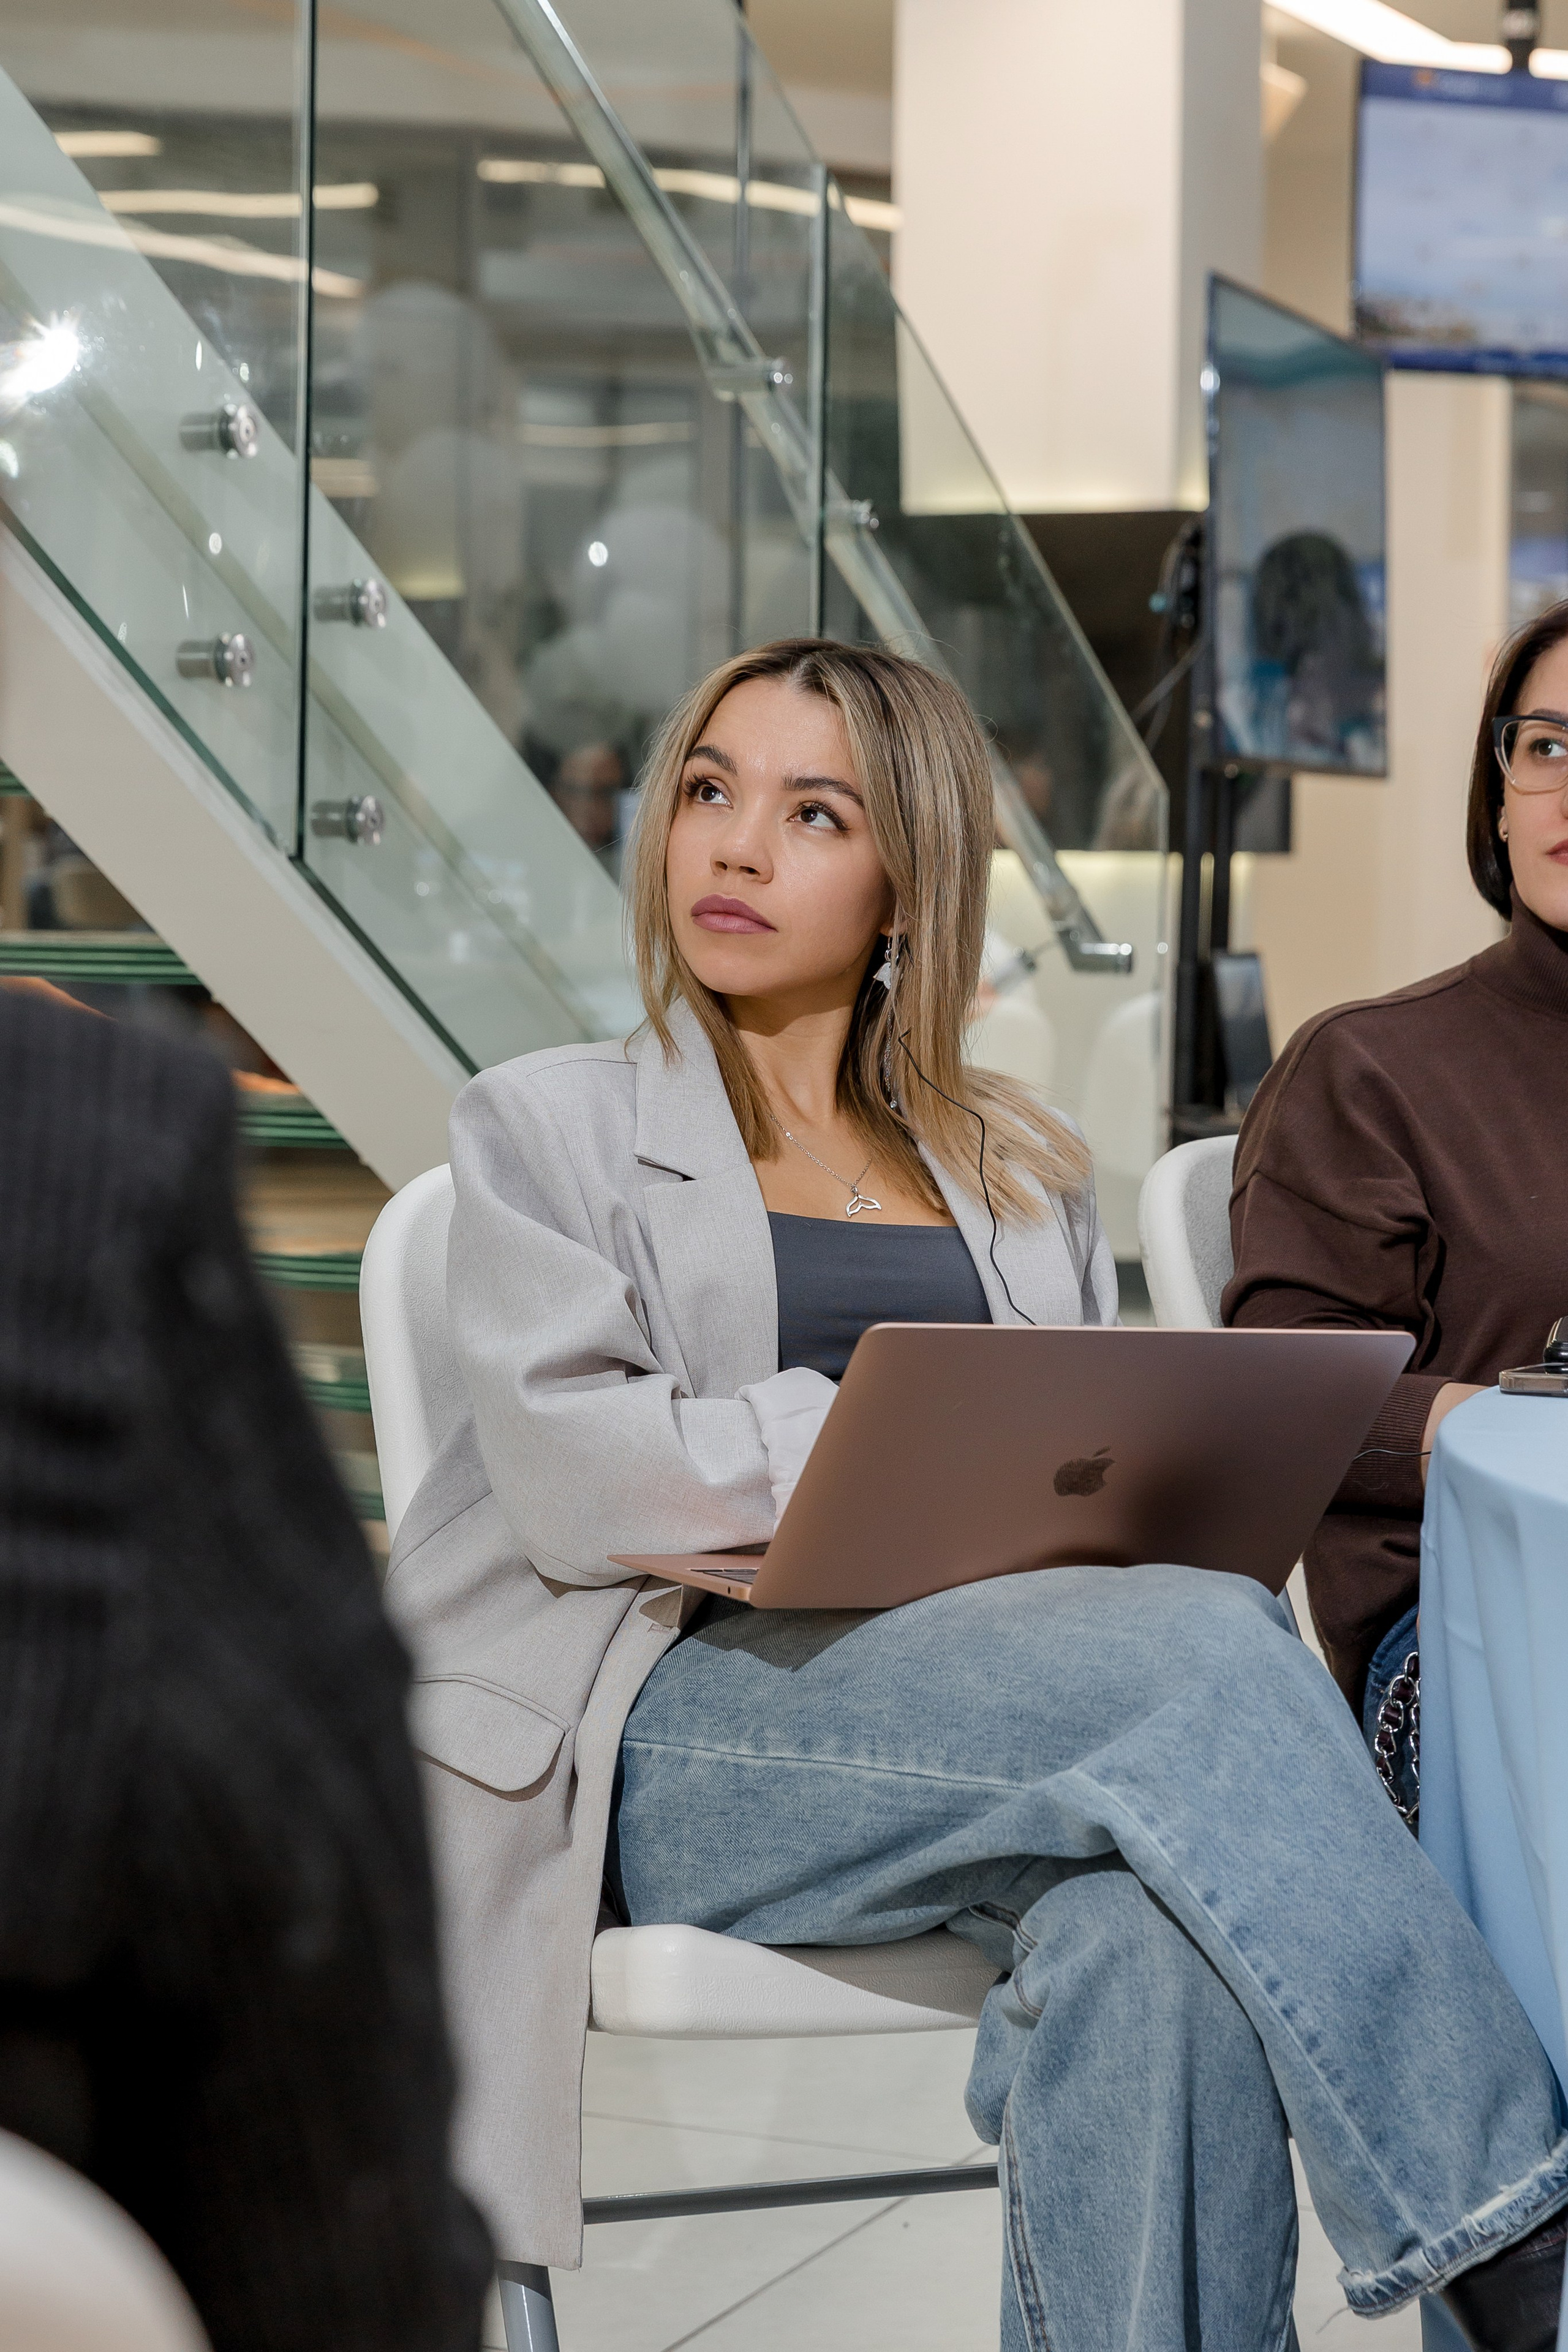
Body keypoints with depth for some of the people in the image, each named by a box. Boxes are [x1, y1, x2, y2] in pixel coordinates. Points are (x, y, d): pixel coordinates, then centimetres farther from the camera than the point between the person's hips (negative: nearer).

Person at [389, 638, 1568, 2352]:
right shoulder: (549, 1128, 13)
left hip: (998, 1682, 3)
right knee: (1211, 1651, -31)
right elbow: (570, 1471, -3)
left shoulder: (1022, 1169, 25)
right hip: (666, 1725, -3)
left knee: (1151, 1930, -36)